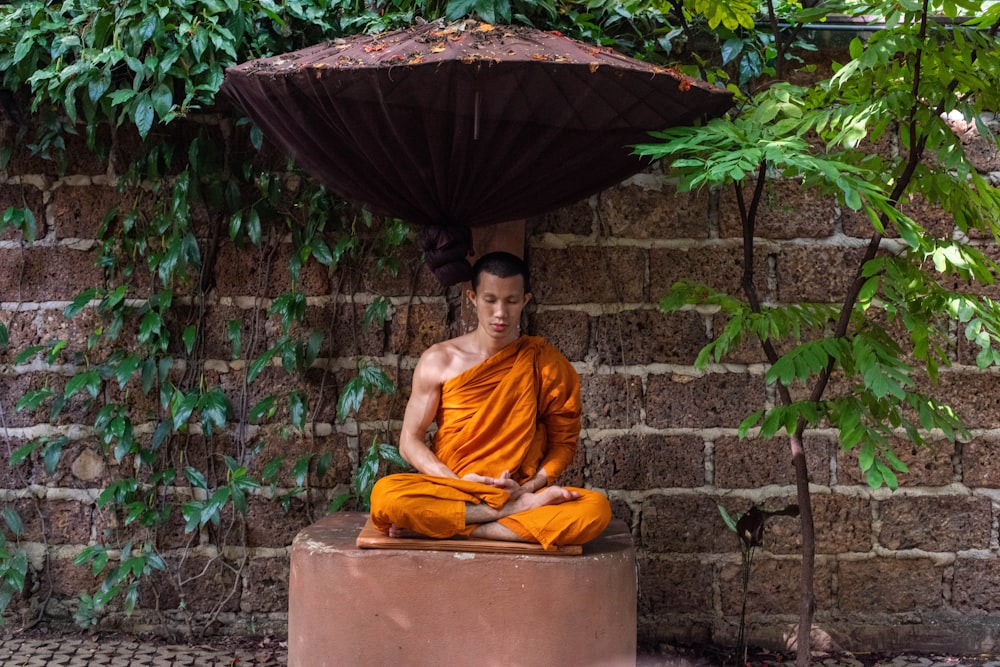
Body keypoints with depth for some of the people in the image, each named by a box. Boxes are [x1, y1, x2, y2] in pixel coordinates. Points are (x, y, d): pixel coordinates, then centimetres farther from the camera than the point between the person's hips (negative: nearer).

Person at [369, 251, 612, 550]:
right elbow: (410, 441, 4)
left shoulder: (546, 363, 5)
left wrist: (530, 486, -11)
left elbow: (563, 442, 7)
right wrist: (457, 481, -13)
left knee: (596, 508, -31)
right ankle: (521, 508, -24)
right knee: (386, 495, -33)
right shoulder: (439, 360, 3)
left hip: (520, 491, 1)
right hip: (448, 491, 0)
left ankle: (439, 527, -28)